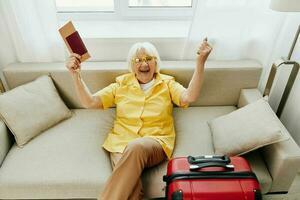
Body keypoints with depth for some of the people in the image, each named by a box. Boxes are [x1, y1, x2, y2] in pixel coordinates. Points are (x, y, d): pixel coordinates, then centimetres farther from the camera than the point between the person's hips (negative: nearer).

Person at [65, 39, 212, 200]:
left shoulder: (167, 83, 13)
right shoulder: (121, 84, 14)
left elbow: (189, 97, -7)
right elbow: (89, 102, 9)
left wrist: (200, 63, -17)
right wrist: (76, 76, -6)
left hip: (156, 143, 0)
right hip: (122, 143, 1)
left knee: (136, 147, -36)